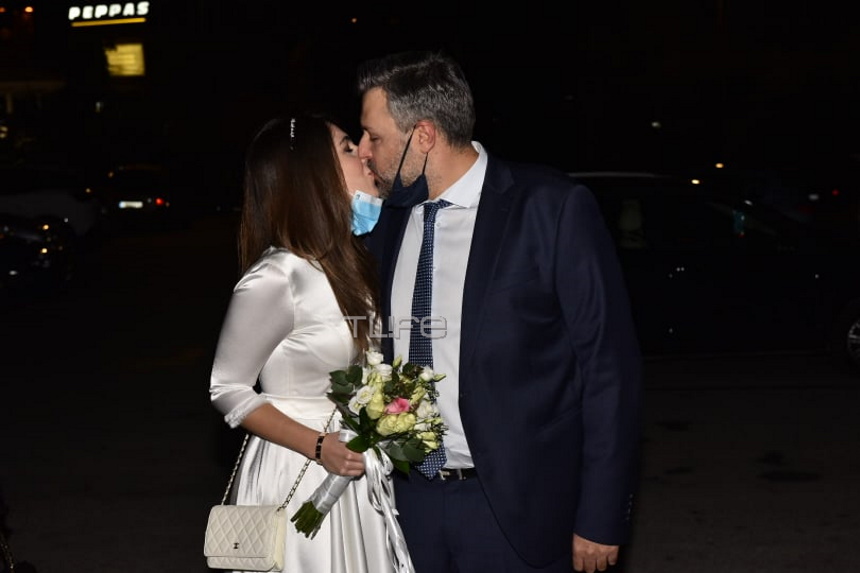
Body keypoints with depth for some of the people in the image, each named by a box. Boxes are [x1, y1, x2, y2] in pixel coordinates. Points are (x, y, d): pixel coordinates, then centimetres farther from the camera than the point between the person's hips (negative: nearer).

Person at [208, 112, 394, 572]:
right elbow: (227, 390, -13)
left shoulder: (347, 260, 2)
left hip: (351, 468, 7)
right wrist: (317, 446, -20)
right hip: (298, 474, -7)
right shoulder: (274, 278, -21)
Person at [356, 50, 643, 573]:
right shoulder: (387, 220, 5)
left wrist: (602, 519, -10)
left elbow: (610, 367, -10)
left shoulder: (551, 208, -12)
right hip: (409, 496, 5)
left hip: (514, 507, -5)